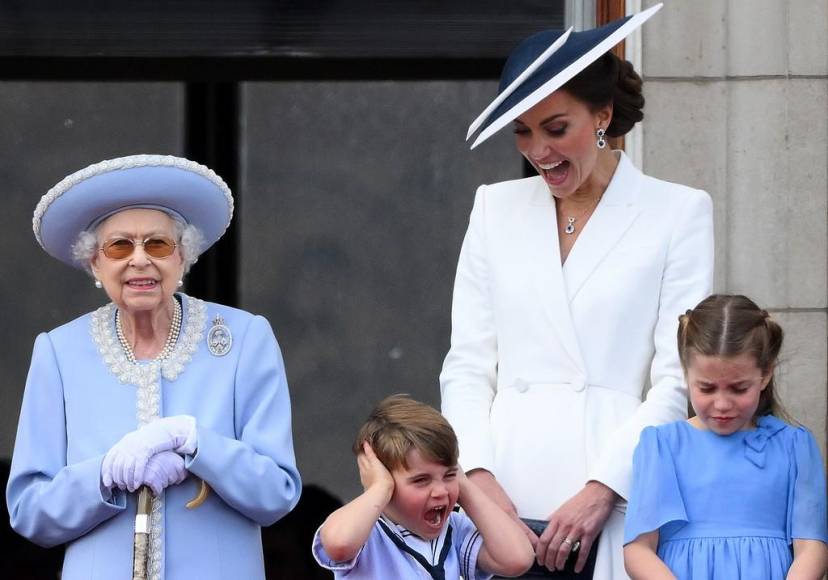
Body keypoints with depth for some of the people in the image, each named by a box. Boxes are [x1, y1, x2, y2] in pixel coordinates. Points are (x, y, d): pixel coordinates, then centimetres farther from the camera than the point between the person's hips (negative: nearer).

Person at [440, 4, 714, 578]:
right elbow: (467, 364, 11)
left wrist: (600, 492, -10)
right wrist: (479, 477, -5)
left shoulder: (680, 212, 5)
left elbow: (678, 379, -1)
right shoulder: (496, 207, 15)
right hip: (506, 502, 2)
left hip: (617, 504, -2)